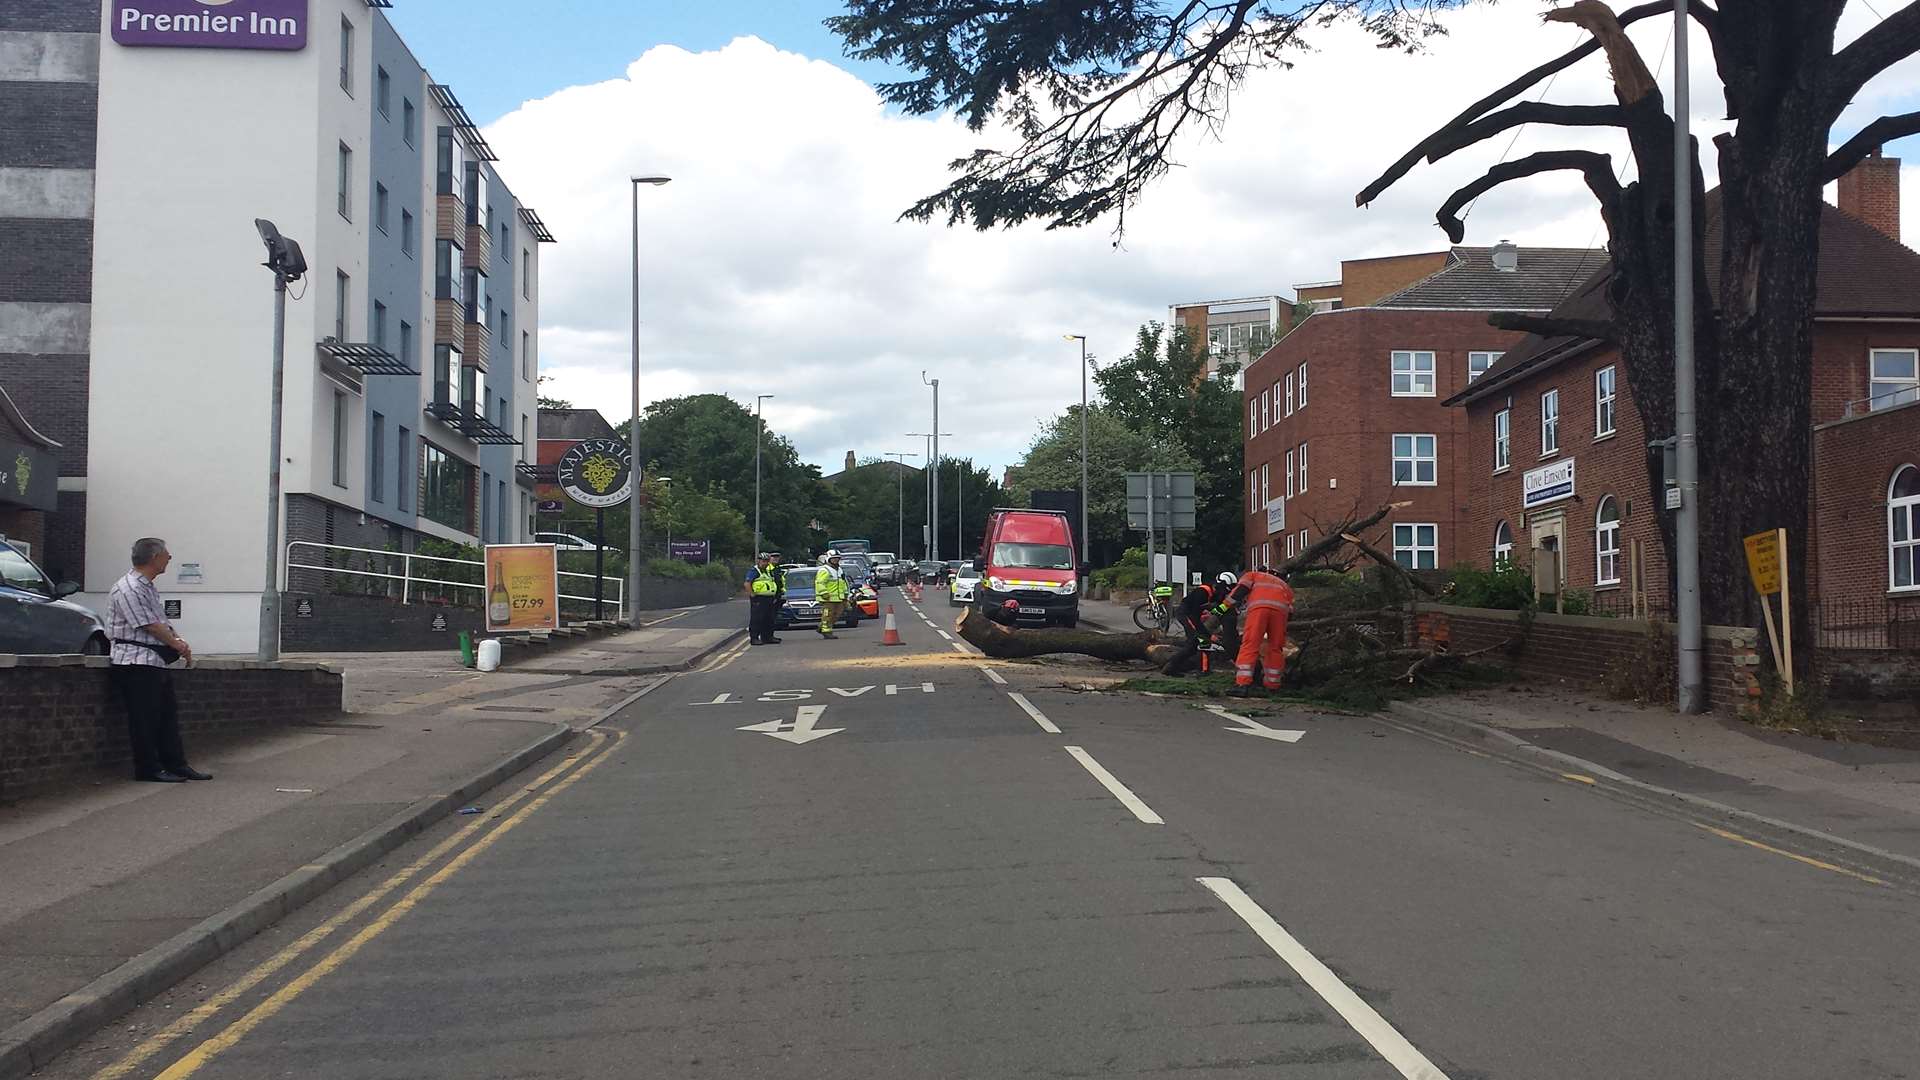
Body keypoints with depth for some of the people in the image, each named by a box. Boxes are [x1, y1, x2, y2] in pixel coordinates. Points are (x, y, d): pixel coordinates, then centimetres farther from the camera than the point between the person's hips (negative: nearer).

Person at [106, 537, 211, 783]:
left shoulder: (148, 588, 17)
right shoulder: (128, 589, -15)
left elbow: (162, 622, 19)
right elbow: (151, 626, -17)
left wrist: (179, 642, 3)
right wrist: (178, 645, -6)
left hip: (157, 661, 10)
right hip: (136, 661, -10)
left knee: (168, 714, 11)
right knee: (145, 718, -5)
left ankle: (176, 765, 16)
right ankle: (148, 769, 1)